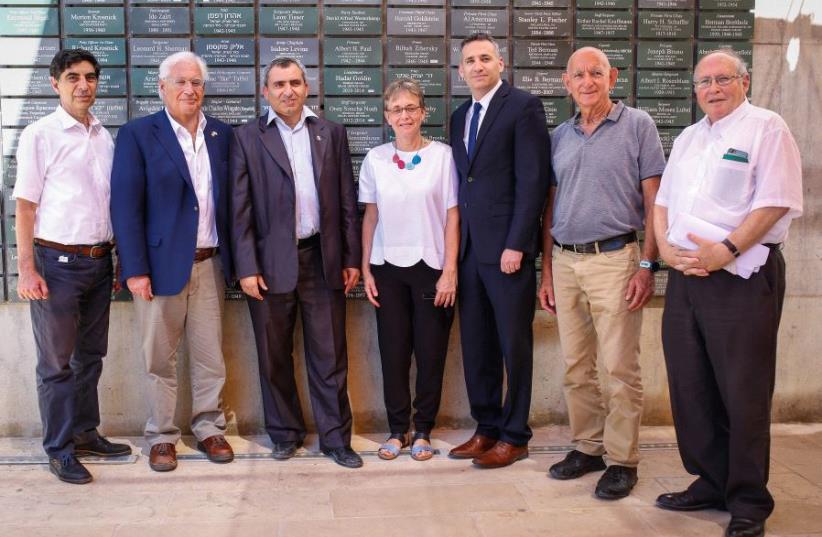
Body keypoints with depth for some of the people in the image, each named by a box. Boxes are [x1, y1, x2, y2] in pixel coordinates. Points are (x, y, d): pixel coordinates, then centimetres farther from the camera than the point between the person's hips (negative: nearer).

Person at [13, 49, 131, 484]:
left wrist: (120, 259, 10)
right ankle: (59, 449, 15)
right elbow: (25, 205, -6)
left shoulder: (105, 137, 8)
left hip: (99, 260, 5)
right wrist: (26, 268, -12)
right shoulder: (40, 135, -6)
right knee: (57, 361, 4)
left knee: (91, 355, 15)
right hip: (57, 262, -5)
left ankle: (85, 432, 29)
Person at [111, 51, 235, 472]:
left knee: (210, 355, 10)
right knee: (160, 358, 7)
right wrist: (135, 270, -12)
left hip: (209, 264, 3)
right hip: (160, 264, -3)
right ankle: (161, 436, 21)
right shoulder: (138, 134, -3)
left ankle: (209, 428, 24)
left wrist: (232, 259, 5)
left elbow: (229, 200, 10)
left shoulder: (222, 134, 9)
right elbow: (125, 204, -7)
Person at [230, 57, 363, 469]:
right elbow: (240, 210, -2)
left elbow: (347, 200, 8)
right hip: (271, 261, -1)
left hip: (322, 258, 1)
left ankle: (335, 437, 16)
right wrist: (246, 268, -8)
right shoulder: (248, 138, 2)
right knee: (274, 357, 9)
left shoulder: (331, 133, 8)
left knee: (329, 356, 5)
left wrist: (351, 258, 4)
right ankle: (285, 433, 25)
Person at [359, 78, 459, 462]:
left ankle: (423, 430, 18)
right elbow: (370, 217, 8)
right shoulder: (375, 159, 4)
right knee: (393, 351, 5)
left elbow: (452, 216, -3)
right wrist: (366, 269, 4)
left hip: (431, 266, -2)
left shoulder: (442, 155, -3)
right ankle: (397, 429, 19)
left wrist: (450, 271, -8)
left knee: (430, 352, 4)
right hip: (388, 267, 2)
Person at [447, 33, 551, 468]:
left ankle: (514, 436, 14)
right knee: (476, 344, 10)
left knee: (514, 344, 3)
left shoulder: (523, 105, -4)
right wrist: (457, 243, 7)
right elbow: (462, 182, 15)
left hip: (507, 247, -6)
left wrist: (516, 244, -16)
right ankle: (487, 427, 23)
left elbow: (533, 179, -11)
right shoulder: (460, 116, 17)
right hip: (468, 247, 7)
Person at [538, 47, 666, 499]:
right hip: (564, 261, 5)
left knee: (620, 368, -2)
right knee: (576, 368, 10)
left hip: (613, 258, -5)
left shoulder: (637, 126, 0)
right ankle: (588, 446, 22)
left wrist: (647, 265, -10)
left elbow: (654, 201, -3)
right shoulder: (559, 136, 13)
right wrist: (547, 271, 11)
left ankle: (622, 459, 9)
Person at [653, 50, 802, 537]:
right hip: (686, 274, 7)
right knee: (691, 387, 10)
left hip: (742, 275, -7)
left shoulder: (767, 128, -2)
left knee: (743, 393, -2)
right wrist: (665, 246, 0)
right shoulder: (688, 138, 20)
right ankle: (711, 483, 24)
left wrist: (726, 250, -20)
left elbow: (774, 202, -13)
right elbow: (663, 201, 19)